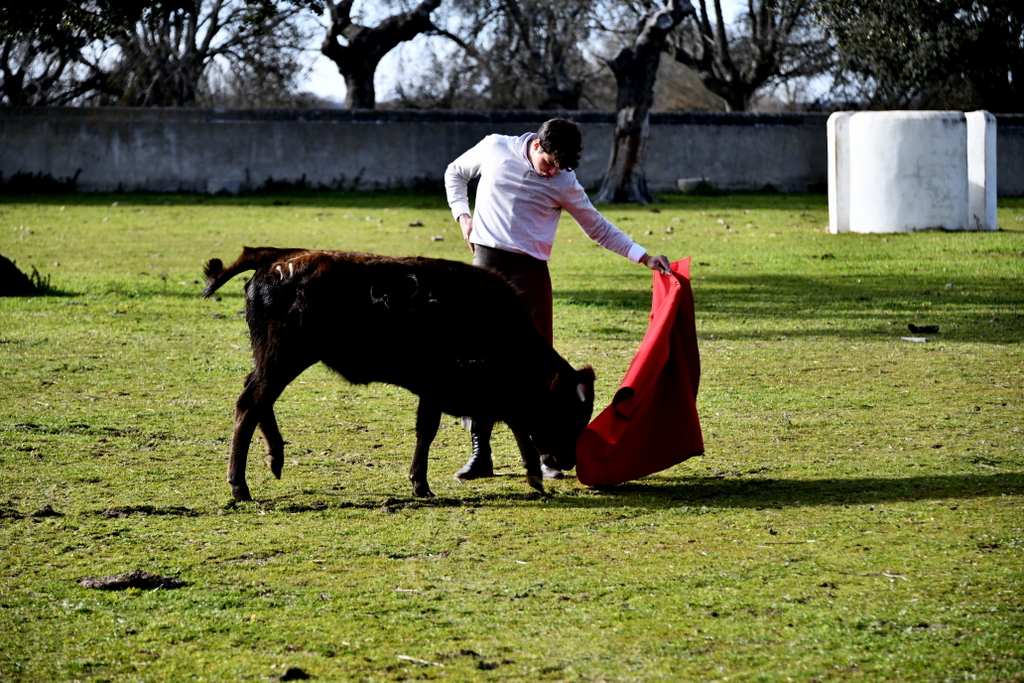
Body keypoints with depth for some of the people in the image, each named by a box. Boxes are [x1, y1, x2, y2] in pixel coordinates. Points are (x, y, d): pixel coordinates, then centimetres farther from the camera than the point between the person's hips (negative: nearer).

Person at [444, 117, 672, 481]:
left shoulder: (564, 184, -1)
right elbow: (455, 173, 18)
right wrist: (463, 214, 3)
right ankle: (480, 454, 5)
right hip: (485, 263, 0)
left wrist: (644, 257, -2)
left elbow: (598, 228, 7)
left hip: (530, 272, 0)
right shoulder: (494, 149, 0)